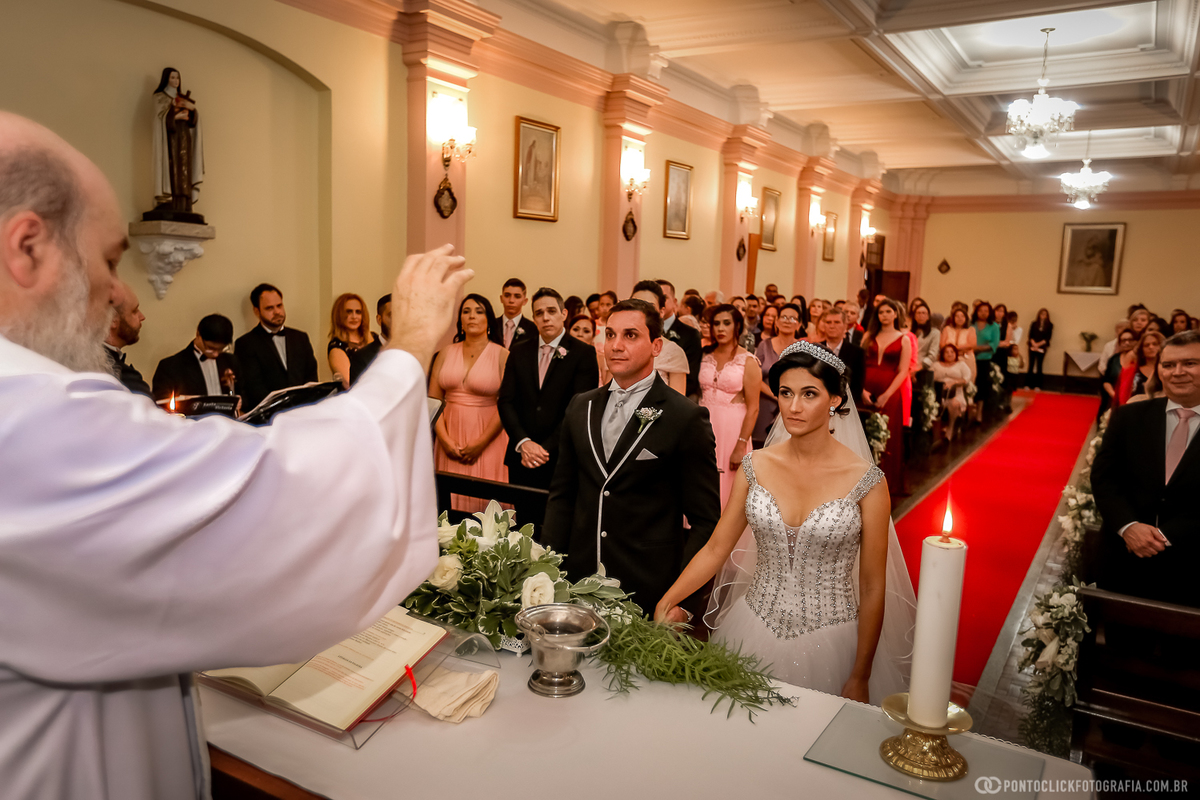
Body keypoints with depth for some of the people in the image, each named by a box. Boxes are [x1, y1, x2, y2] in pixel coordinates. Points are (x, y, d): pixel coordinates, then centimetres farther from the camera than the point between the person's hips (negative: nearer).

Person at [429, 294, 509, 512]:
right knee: (451, 499, 5)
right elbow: (433, 399, 5)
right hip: (451, 436, 3)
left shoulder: (502, 355, -2)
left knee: (484, 499, -1)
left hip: (487, 440, -3)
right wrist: (444, 439, -6)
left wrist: (480, 444, -12)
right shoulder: (446, 354, 9)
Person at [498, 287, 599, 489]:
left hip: (561, 459, -3)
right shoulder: (519, 351, 10)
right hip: (521, 458, 3)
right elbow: (506, 402, 4)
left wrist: (547, 449, -16)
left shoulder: (584, 355, -3)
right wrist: (523, 443, -10)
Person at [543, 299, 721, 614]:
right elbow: (562, 496, 11)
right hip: (580, 578, 4)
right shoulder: (581, 407, 7)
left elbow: (705, 521, -8)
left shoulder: (687, 417, -10)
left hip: (649, 591, -4)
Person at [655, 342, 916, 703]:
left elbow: (872, 588, -6)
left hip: (827, 642, -2)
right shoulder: (756, 466, -3)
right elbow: (716, 549, 0)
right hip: (754, 632, 3)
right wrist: (665, 603, -12)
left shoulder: (866, 481, -12)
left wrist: (860, 679, -3)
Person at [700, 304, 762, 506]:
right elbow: (695, 392, 7)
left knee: (728, 489, 3)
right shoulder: (705, 357, 7)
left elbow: (753, 408, -9)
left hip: (732, 429, -3)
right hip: (705, 427, 4)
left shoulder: (748, 362, -5)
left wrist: (741, 446, -16)